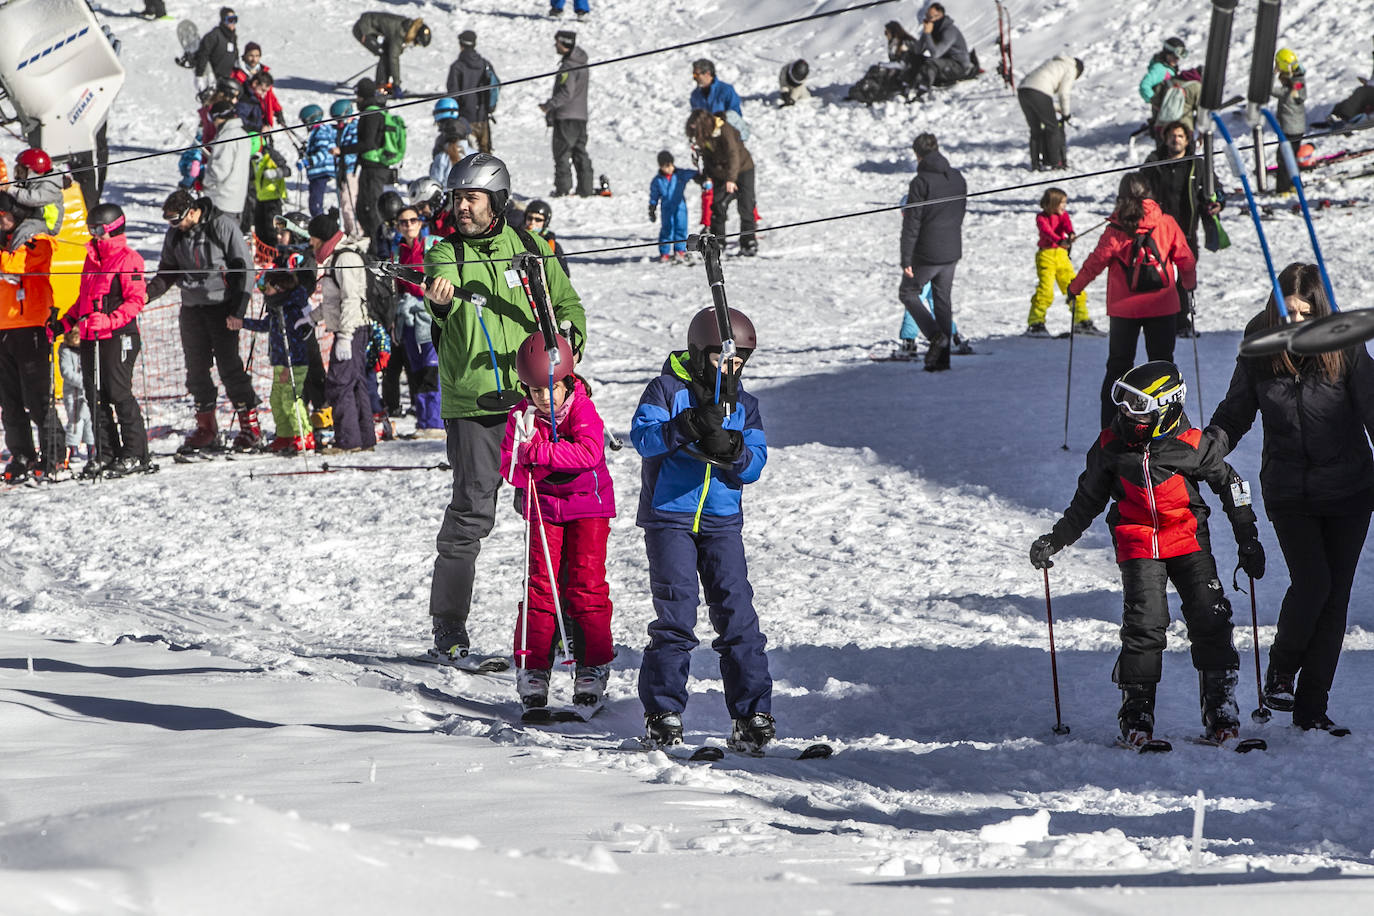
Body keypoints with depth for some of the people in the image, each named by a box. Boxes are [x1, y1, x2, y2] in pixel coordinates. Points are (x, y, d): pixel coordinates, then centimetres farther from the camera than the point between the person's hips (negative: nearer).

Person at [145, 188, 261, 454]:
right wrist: (149, 292, -1)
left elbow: (244, 267, -8)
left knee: (229, 367, -9)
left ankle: (250, 425, -2)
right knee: (196, 369, 6)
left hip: (221, 306, -6)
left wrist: (238, 309, -13)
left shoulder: (223, 227, -11)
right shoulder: (175, 234, 7)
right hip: (191, 309, 6)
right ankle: (206, 427, 17)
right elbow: (168, 271, 18)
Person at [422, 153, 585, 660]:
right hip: (472, 403, -2)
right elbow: (449, 308, -19)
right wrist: (442, 304, -43)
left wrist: (569, 337, 0)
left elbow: (567, 302, 21)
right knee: (472, 511, -6)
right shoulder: (445, 253, 1)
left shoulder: (530, 248, 9)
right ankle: (449, 624, 4)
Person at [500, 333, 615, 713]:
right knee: (541, 584, -4)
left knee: (587, 582, -6)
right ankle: (533, 666, 1)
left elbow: (588, 452, -28)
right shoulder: (521, 416, -6)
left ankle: (594, 666, 0)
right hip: (542, 506, 2)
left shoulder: (583, 409, -13)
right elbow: (510, 466, -10)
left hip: (588, 504, -2)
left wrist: (537, 451, -29)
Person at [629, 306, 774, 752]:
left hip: (721, 521, 3)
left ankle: (752, 712, -3)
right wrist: (687, 427, -31)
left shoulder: (744, 405, 10)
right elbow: (643, 436, -16)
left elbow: (755, 462, 1)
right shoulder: (668, 389, -1)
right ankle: (664, 708, 3)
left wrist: (730, 450, -21)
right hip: (669, 517, -3)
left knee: (737, 612, -5)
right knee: (676, 613, -7)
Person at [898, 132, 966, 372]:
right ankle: (942, 357, 14)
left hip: (927, 253, -6)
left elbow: (911, 223, -17)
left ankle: (935, 334, -7)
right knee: (943, 300, 14)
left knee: (908, 292, 12)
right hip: (952, 252, 6)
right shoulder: (957, 178, 5)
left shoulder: (921, 182, -16)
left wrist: (906, 259, -14)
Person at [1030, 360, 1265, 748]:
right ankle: (1137, 709, -5)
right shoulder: (1111, 446, -1)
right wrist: (1056, 539, 10)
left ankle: (1219, 704, 3)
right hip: (1138, 546, 0)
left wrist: (1248, 539, 9)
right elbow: (1088, 501, 13)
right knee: (1145, 622, -15)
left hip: (1189, 539, 0)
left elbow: (1229, 485, 7)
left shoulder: (1193, 446, -8)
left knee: (1209, 620, -9)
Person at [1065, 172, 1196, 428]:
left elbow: (1096, 262, -6)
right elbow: (1185, 258, 1)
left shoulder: (1115, 230, -10)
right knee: (1162, 363, 12)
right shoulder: (1166, 223, -5)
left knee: (1118, 365, 11)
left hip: (1124, 309, -1)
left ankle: (1111, 426, 6)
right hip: (1162, 307, 1)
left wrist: (1074, 287, 9)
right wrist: (1189, 284, 21)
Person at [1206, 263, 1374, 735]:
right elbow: (1235, 412, 8)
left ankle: (1312, 708, 8)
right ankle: (1281, 670, 12)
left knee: (1336, 594, 1)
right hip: (1289, 492, 0)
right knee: (1312, 584, -15)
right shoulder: (1258, 352, -3)